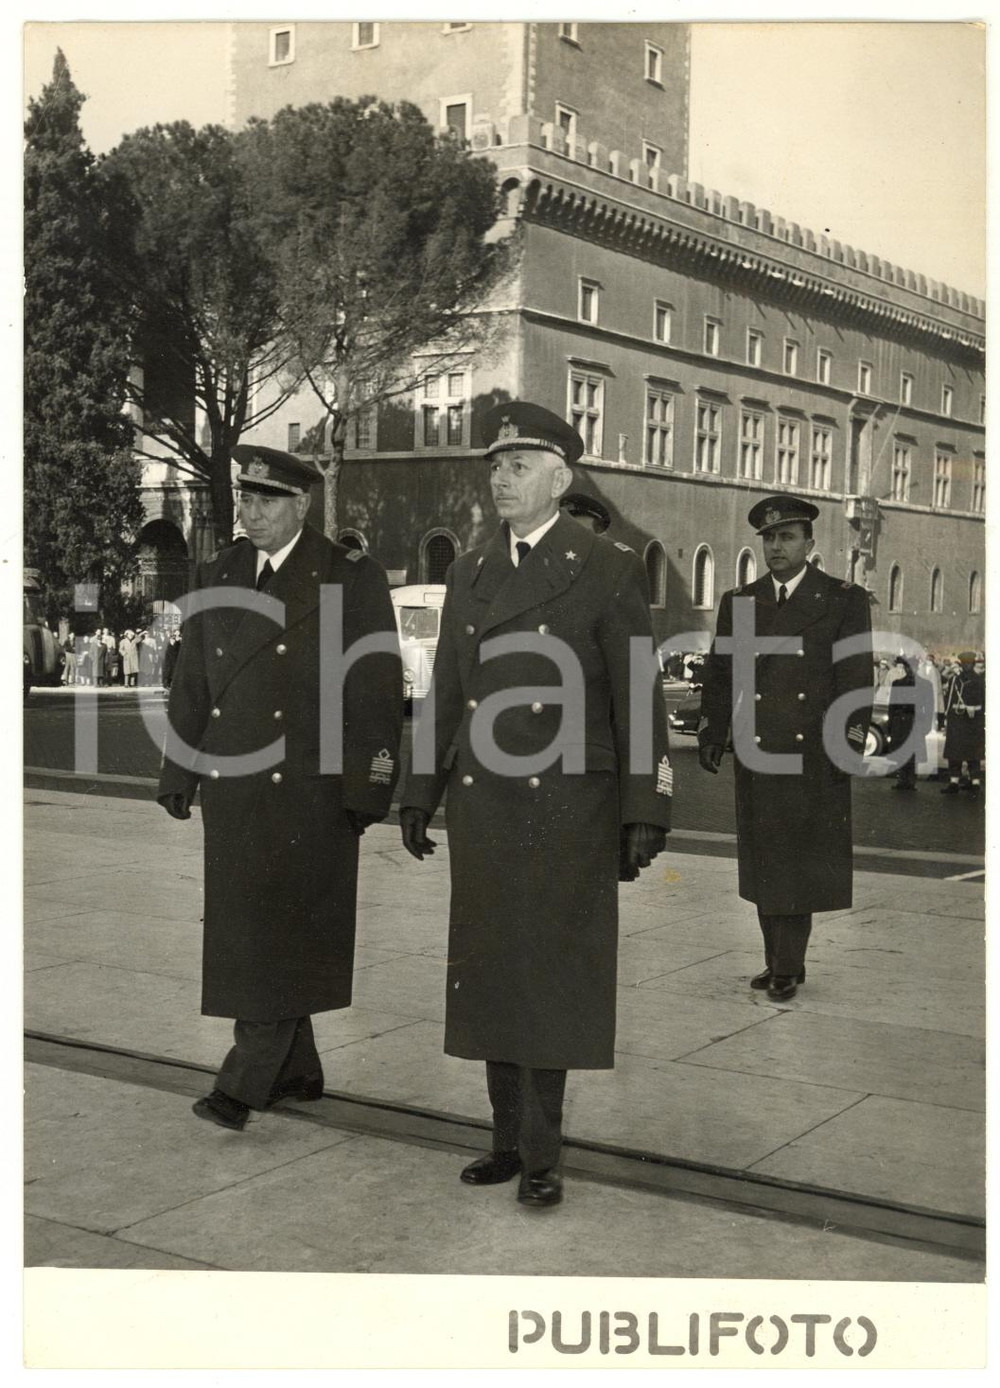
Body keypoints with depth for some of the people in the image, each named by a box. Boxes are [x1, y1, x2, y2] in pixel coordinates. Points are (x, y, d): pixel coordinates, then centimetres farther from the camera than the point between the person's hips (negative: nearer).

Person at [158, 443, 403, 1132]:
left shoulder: (353, 578, -3)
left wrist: (368, 787, -10)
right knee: (245, 936, 10)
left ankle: (245, 1085, -1)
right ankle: (296, 1071, 24)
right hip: (232, 785, 6)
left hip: (309, 790, -5)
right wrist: (179, 775, 11)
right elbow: (191, 684, 15)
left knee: (283, 935, -6)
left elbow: (377, 691, -6)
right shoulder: (217, 577, 12)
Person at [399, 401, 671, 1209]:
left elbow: (639, 699, -7)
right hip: (482, 809, 5)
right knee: (491, 976, 9)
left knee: (550, 977, -1)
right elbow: (446, 694, 15)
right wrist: (419, 794, 12)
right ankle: (510, 1140, 21)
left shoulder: (609, 570, -5)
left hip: (569, 811, -5)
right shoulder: (470, 573, 11)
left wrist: (645, 815, -10)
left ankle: (541, 1154, 11)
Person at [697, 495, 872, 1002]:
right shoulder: (738, 602, 13)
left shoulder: (844, 600, 3)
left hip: (814, 756, -3)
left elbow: (856, 680, -2)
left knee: (802, 860, -1)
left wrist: (849, 744, -9)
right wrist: (711, 734, 8)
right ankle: (781, 964, 17)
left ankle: (786, 967, 6)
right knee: (764, 860, 7)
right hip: (755, 753, 4)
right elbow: (719, 673, 14)